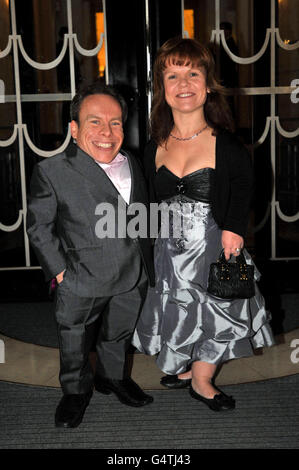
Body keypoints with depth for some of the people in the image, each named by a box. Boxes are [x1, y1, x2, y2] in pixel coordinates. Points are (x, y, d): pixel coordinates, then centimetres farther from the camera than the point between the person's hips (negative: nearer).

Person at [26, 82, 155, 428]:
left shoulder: (132, 164, 3)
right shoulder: (52, 170, -14)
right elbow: (38, 225, -7)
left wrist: (145, 262, 12)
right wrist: (59, 270, -11)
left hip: (132, 277, 4)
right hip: (81, 280, -4)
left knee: (118, 336, 23)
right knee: (75, 345, 14)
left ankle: (113, 378, 48)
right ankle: (76, 392, 40)